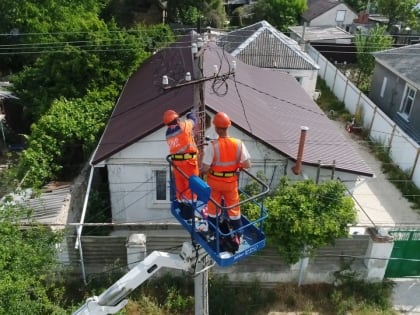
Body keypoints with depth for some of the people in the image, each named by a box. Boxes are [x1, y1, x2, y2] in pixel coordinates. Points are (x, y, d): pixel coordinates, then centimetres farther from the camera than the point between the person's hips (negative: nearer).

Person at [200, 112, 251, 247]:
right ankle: (238, 236, 29)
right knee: (234, 208, 19)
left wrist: (200, 171, -1)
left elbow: (205, 169, -24)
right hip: (231, 182, 2)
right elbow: (247, 164, -13)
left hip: (214, 182, -1)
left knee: (213, 209, 19)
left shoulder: (212, 146, -24)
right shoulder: (238, 144, -17)